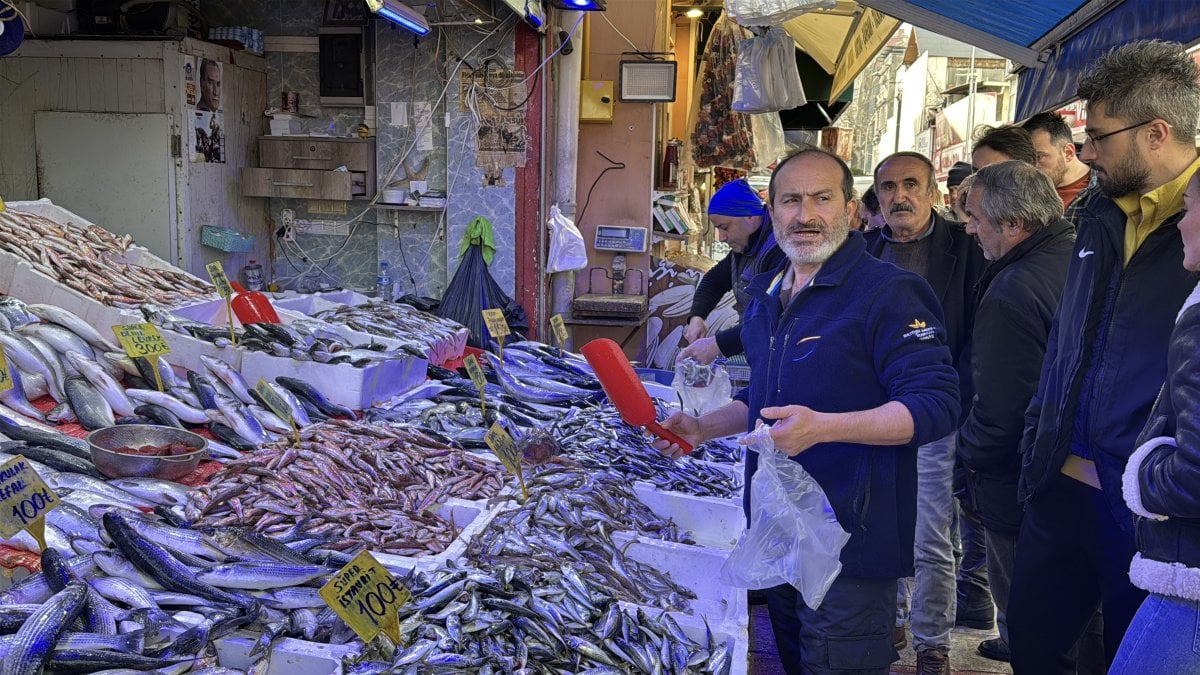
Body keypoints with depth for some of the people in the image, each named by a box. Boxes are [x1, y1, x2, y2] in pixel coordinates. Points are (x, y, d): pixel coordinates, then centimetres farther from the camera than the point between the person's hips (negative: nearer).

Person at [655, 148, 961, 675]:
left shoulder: (887, 292, -14)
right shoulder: (766, 296, 11)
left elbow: (936, 405, -22)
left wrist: (825, 426, -33)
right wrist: (705, 428, 8)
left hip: (849, 536, -8)